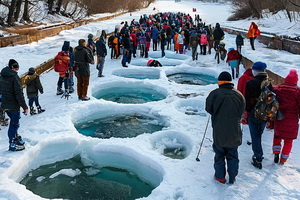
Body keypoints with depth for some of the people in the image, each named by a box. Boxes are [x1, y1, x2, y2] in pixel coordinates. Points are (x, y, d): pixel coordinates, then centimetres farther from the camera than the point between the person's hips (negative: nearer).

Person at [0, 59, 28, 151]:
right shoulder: (14, 77, -18)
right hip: (13, 105, -8)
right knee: (14, 124, 2)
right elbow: (19, 93, -20)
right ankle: (12, 144, 7)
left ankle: (16, 138, 36)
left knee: (14, 122, 24)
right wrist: (25, 107, -17)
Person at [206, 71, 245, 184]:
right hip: (234, 132, 2)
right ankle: (232, 178, 25)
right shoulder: (238, 95, -4)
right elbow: (241, 112, 6)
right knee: (233, 155, 17)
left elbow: (208, 109, 1)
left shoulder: (214, 94, -13)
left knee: (219, 155, 14)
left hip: (219, 132, -2)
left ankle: (220, 177, 24)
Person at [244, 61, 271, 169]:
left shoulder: (251, 83, -14)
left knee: (255, 136, 4)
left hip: (253, 115, -4)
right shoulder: (270, 83, -1)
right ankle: (258, 155, 30)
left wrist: (246, 112, -1)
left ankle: (258, 159, 8)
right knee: (259, 135, 20)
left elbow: (248, 100, -13)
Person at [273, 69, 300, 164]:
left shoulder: (277, 88, -1)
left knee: (277, 135, 23)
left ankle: (276, 153, 10)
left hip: (278, 118, 2)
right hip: (292, 120, -2)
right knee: (288, 140, 11)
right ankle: (283, 160, 17)